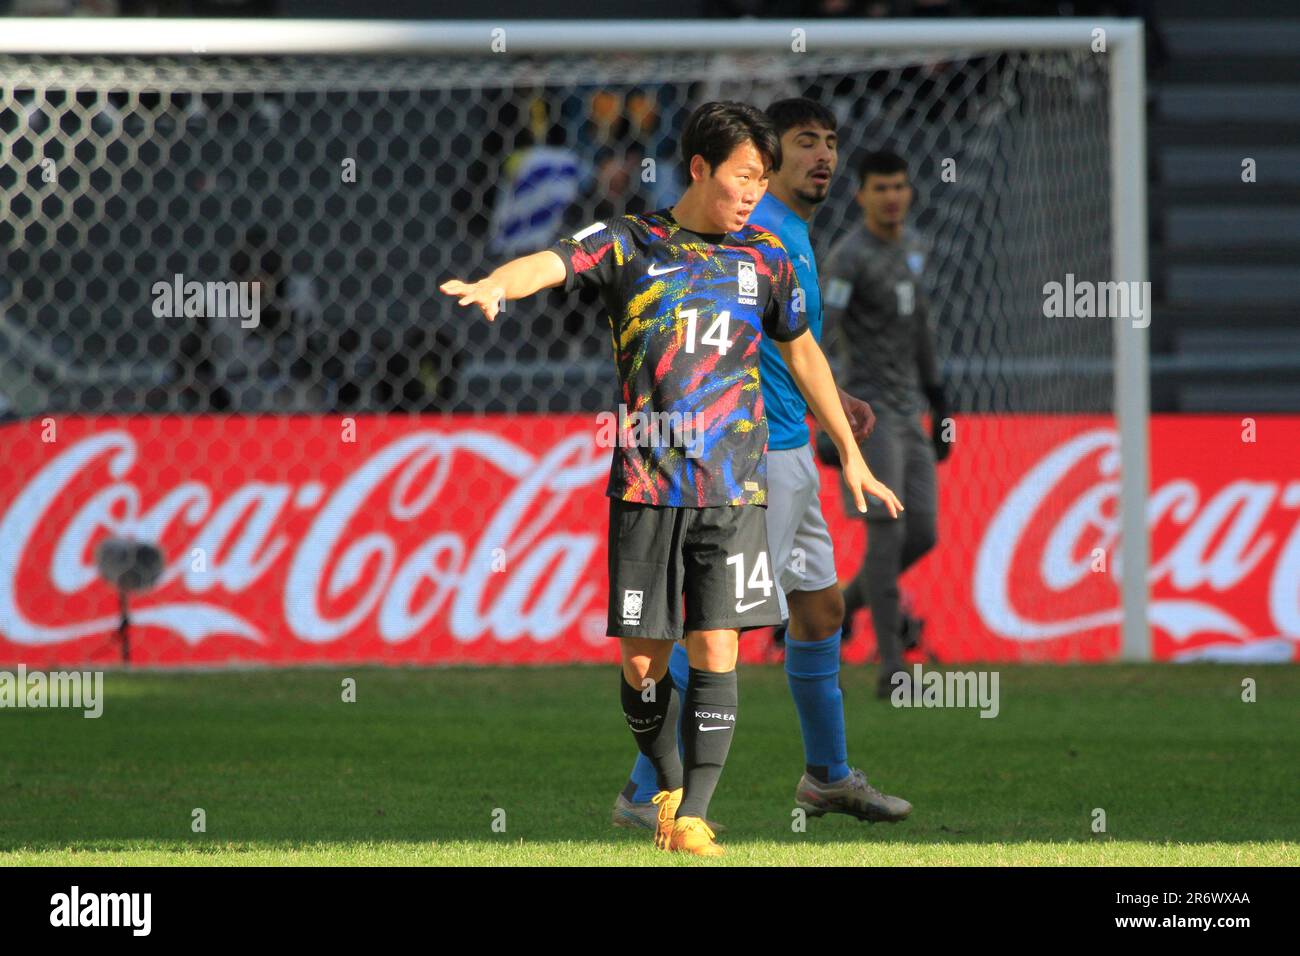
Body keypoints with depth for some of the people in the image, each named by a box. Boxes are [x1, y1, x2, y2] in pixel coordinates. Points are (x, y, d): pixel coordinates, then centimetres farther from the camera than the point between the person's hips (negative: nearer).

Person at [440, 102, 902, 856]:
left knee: (716, 652, -8)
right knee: (641, 660, 1)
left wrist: (852, 455, 26)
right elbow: (553, 263, -15)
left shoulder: (765, 258, 10)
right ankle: (669, 785, 24)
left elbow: (803, 352, 23)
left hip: (733, 486, 1)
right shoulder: (629, 244, 2)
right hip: (645, 484, -1)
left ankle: (693, 818, -5)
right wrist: (495, 286, -38)